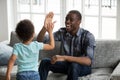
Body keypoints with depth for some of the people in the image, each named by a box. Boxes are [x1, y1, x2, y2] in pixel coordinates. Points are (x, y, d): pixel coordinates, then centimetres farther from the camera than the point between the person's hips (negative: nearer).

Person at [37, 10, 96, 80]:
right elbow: (40, 40, -12)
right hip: (66, 64, 4)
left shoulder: (88, 36, -22)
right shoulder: (62, 32, -8)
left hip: (83, 66, -4)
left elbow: (89, 61, -36)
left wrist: (65, 57, -44)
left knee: (74, 65, -38)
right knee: (45, 62, -21)